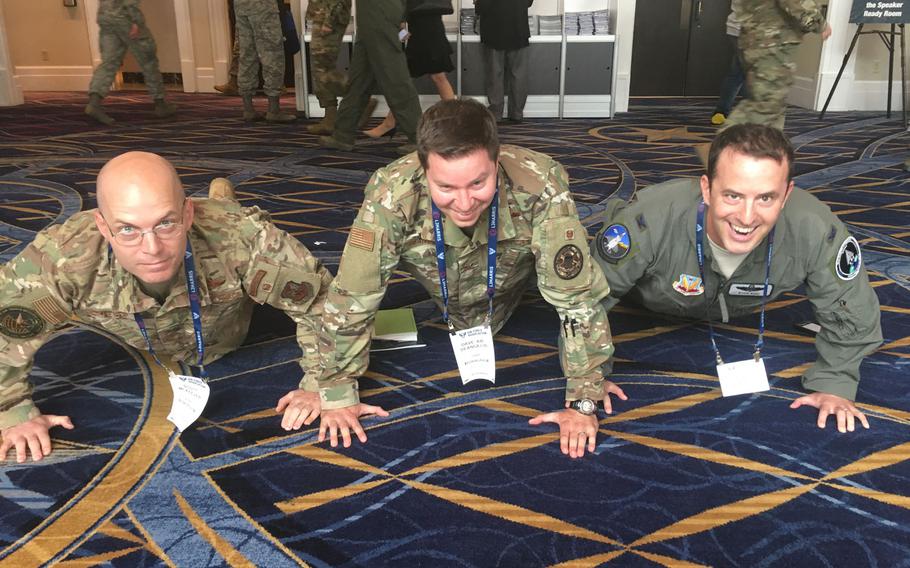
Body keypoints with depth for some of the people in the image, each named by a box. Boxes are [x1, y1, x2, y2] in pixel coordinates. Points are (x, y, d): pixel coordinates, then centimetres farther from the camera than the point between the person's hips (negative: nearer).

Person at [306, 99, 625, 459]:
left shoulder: (540, 186, -42)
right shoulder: (392, 193, -40)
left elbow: (578, 297, -33)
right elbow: (351, 298, -29)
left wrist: (584, 401, -28)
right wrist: (336, 394, -21)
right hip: (442, 299, 0)